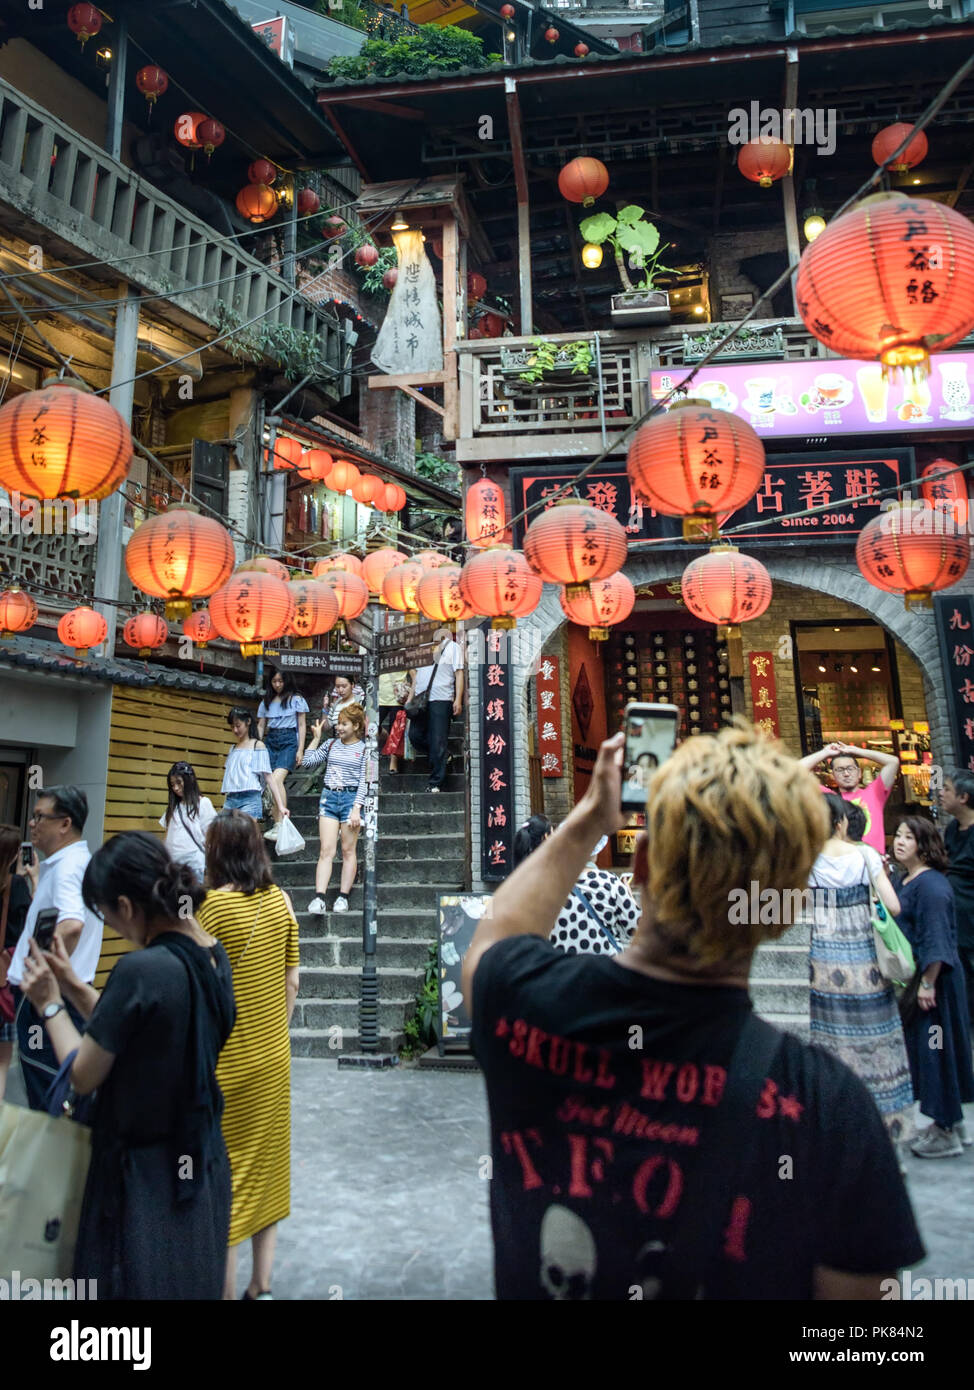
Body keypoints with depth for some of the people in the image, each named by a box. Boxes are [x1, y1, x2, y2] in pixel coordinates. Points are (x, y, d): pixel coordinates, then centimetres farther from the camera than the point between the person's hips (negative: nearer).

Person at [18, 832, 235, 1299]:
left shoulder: (140, 969, -28)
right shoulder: (214, 955, -3)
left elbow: (83, 1076, -15)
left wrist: (50, 1005, -2)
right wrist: (73, 986, 7)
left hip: (145, 1179, -7)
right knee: (188, 1282, 24)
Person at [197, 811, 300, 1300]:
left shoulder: (214, 904, -18)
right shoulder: (280, 900, -4)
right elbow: (292, 981, 3)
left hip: (227, 1062, -5)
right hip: (273, 1056, 5)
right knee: (266, 1159, 17)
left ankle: (227, 1287, 19)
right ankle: (261, 1284, 30)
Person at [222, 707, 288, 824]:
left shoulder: (258, 746, 3)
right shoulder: (233, 749, 19)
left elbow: (269, 778, -2)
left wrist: (280, 806, -9)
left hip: (249, 799, -5)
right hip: (230, 800, 5)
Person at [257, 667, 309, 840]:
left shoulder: (296, 699, 5)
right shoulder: (266, 702, 16)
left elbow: (302, 725, 3)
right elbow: (261, 725, 17)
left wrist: (300, 749, -3)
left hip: (289, 741, -5)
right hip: (271, 740, 5)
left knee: (277, 779, -22)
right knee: (271, 782, -2)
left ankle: (281, 824, -25)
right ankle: (276, 824, 3)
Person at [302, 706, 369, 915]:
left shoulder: (364, 749, 1)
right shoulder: (331, 744, 11)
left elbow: (364, 781, -4)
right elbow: (308, 762, 6)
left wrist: (356, 809, -12)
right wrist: (316, 738, 7)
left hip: (351, 798, -2)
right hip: (328, 797, 3)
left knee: (348, 850, 3)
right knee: (326, 850, -4)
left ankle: (343, 897, 9)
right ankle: (319, 897, -9)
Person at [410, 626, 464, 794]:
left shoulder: (452, 647, 12)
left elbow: (459, 673, 4)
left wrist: (458, 699, -7)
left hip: (441, 699, -5)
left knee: (438, 742, -7)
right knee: (415, 734, -3)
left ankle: (435, 784, -1)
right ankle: (444, 757, 20)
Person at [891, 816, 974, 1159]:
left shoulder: (931, 885, -20)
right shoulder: (905, 880, 8)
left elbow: (937, 940, -23)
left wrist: (928, 983, -22)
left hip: (934, 979, -9)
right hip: (913, 978, 9)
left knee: (935, 1050, 1)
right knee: (928, 1049, 17)